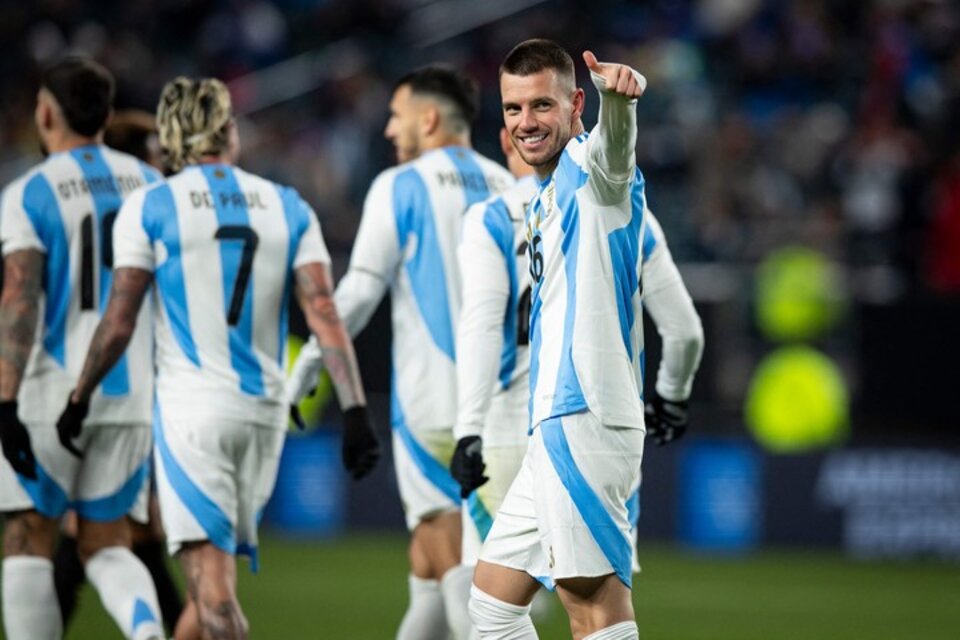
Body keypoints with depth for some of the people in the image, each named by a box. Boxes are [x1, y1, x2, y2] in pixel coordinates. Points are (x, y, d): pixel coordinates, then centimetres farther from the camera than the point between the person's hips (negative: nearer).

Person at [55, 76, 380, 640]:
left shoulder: (149, 209, -2)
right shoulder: (289, 208, 8)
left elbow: (118, 325, -4)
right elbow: (324, 314, -2)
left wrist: (79, 399, 10)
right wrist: (355, 410, -4)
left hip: (191, 409, -4)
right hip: (265, 408, 4)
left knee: (209, 572, -10)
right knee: (216, 568, 16)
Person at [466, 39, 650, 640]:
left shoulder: (591, 169, -8)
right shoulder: (547, 198, 21)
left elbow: (614, 146, -34)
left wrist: (620, 95, -57)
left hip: (584, 419, -10)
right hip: (557, 424, 10)